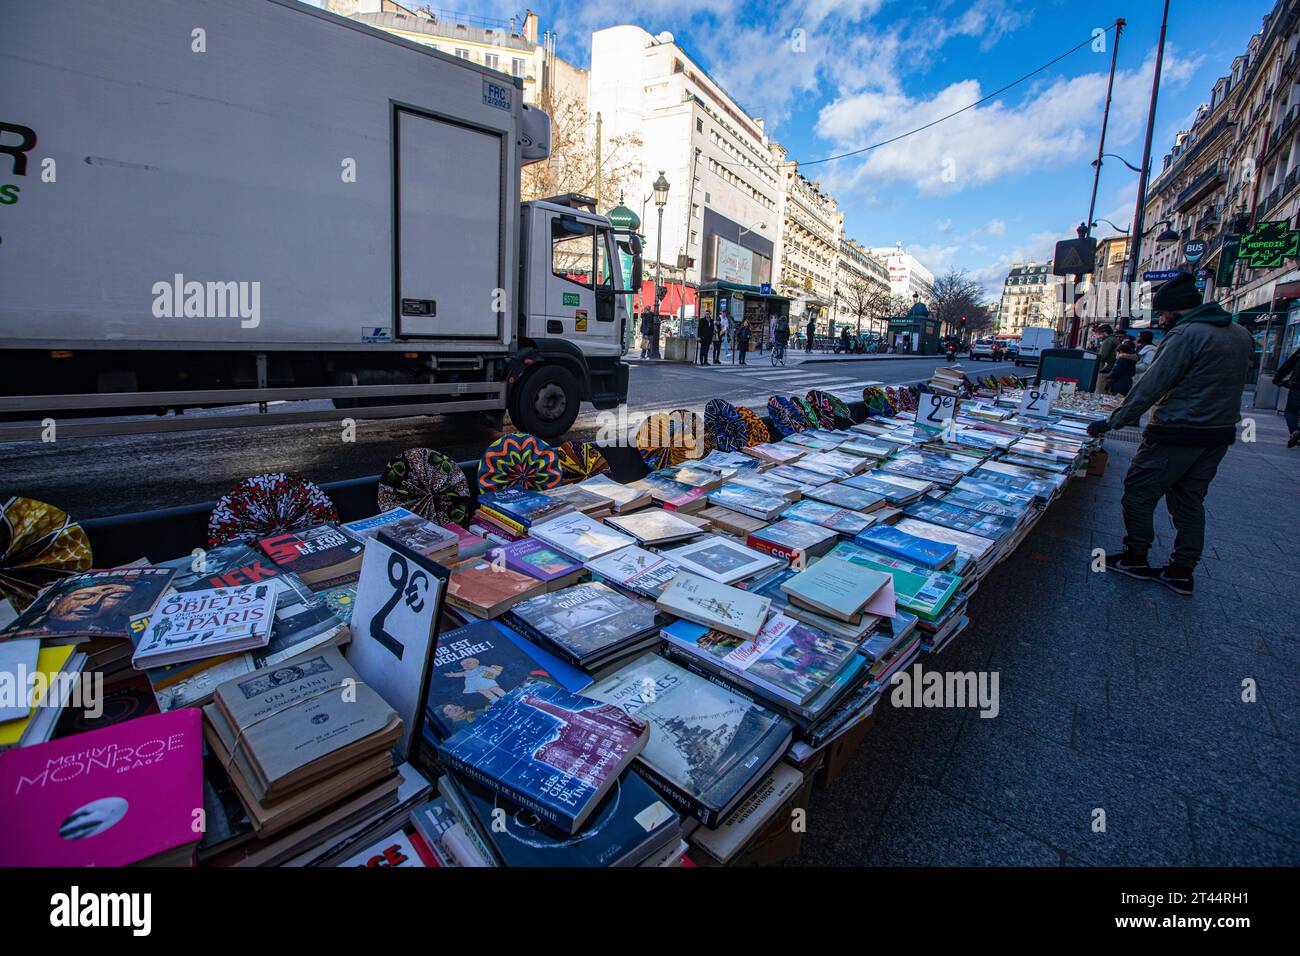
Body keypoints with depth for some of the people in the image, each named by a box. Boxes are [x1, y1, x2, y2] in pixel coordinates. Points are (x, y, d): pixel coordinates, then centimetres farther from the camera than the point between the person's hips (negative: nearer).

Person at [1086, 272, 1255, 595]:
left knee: (1138, 493, 4)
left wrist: (1111, 423, -14)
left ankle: (1136, 557, 14)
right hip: (1220, 435, 9)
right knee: (1189, 501, 14)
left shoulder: (1186, 334, -16)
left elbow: (1150, 388, -19)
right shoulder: (1240, 334, 11)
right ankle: (1181, 571, 20)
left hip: (1176, 435, -9)